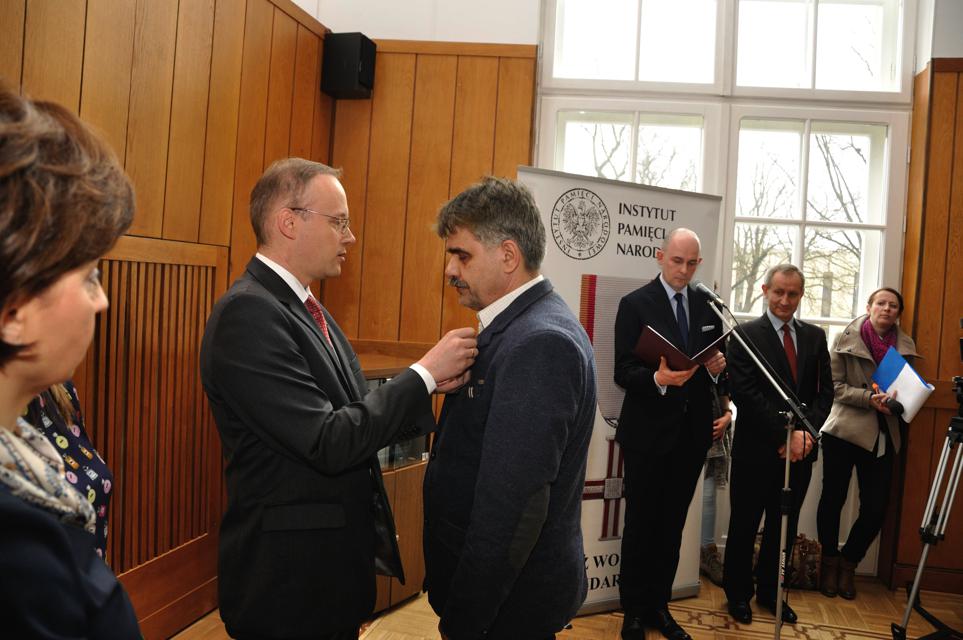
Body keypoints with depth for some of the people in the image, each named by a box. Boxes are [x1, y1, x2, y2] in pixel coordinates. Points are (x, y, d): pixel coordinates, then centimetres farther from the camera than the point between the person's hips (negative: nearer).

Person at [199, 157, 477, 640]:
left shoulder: (307, 310, 8)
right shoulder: (247, 313, -21)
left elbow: (353, 419, 7)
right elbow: (329, 442, -25)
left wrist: (434, 386, -5)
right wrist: (425, 372, -18)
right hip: (290, 581, -8)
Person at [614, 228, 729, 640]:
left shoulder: (708, 305, 8)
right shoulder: (635, 304, -7)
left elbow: (718, 361, 14)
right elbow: (623, 372, -12)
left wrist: (719, 366, -9)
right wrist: (658, 378, -30)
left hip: (692, 433, 4)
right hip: (648, 434, -4)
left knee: (672, 526, 13)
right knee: (640, 525, 7)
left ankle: (659, 606, 27)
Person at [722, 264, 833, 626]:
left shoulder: (815, 336, 9)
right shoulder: (746, 335, -7)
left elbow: (825, 392, 5)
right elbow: (745, 394, -14)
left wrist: (806, 432, -10)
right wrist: (787, 434, -17)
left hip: (800, 450, 4)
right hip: (756, 450, -4)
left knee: (784, 527, 15)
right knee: (745, 525, 9)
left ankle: (769, 592, 31)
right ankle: (738, 593, 26)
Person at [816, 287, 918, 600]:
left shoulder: (905, 346, 8)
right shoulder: (847, 338, -2)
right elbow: (834, 385, -5)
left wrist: (896, 399, -8)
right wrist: (870, 398, -18)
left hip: (883, 436, 3)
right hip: (843, 430, -3)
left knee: (875, 509, 0)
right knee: (833, 499, 7)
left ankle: (848, 564, 23)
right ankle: (829, 563, 26)